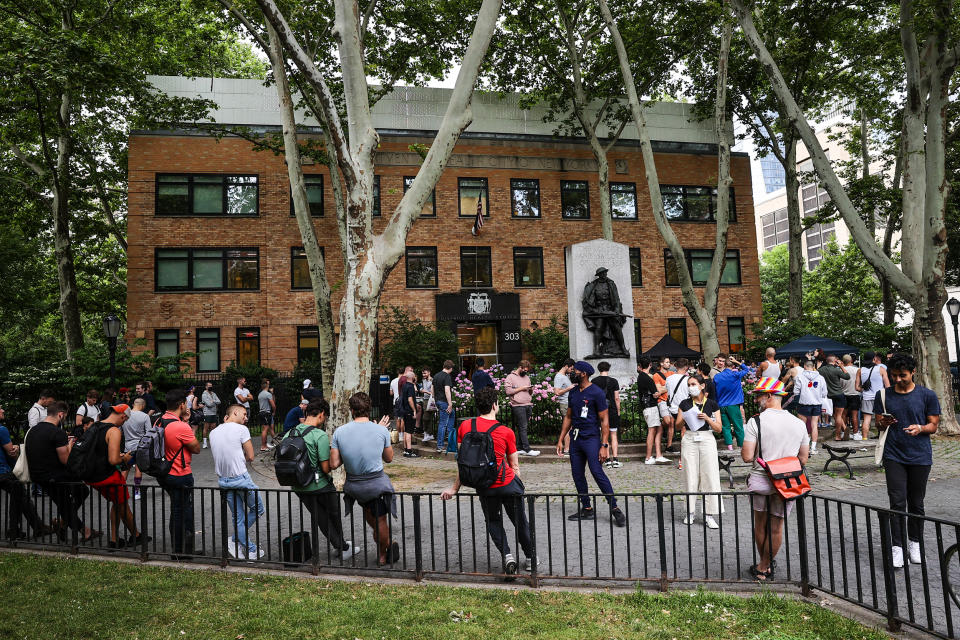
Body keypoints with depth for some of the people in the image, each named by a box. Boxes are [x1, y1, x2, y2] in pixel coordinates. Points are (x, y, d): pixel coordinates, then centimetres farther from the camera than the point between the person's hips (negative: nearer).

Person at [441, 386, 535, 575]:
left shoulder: (465, 426, -4)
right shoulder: (506, 432, -8)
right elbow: (514, 466, -1)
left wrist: (454, 488, 8)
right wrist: (517, 487, 13)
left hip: (484, 487, 2)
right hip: (508, 483, -2)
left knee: (493, 522, 20)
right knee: (520, 521, 16)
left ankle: (506, 555, 3)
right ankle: (530, 558, 29)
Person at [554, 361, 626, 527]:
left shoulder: (597, 393, -9)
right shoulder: (573, 393, 12)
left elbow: (604, 420, -9)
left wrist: (604, 445, -16)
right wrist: (560, 440, 16)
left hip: (591, 438, -7)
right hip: (575, 438, 7)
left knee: (597, 473, -14)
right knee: (577, 474, 8)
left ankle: (614, 508, -6)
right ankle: (586, 509, 18)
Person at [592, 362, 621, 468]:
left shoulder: (594, 381, -1)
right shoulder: (614, 381, -3)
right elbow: (617, 398, -2)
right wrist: (618, 411, 7)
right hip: (612, 411, -1)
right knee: (613, 435, 8)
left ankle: (608, 460, 5)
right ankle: (615, 460, 4)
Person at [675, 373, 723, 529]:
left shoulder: (712, 404, 3)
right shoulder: (685, 404, 7)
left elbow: (719, 428, 2)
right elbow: (678, 426, 10)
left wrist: (707, 418, -13)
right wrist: (684, 419, -10)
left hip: (707, 439, -1)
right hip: (689, 440, 1)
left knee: (710, 477, -4)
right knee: (690, 477, 3)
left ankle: (709, 515, 2)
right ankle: (690, 512, 13)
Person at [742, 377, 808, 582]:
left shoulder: (756, 421, -13)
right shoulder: (799, 423, 2)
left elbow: (747, 457, -16)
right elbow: (803, 459, 9)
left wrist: (743, 450, 5)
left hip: (761, 481, -3)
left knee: (760, 524, 17)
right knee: (776, 527, 15)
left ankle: (763, 565, 31)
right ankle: (765, 567, 26)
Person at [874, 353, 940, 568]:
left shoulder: (927, 395, 0)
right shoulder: (883, 395, 3)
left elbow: (934, 425, 3)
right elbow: (878, 423, 9)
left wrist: (920, 428, -18)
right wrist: (883, 423, -14)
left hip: (920, 456, 0)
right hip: (894, 455, 0)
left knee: (916, 503, 10)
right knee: (897, 502, -4)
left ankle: (914, 542, 27)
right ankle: (897, 547, 0)